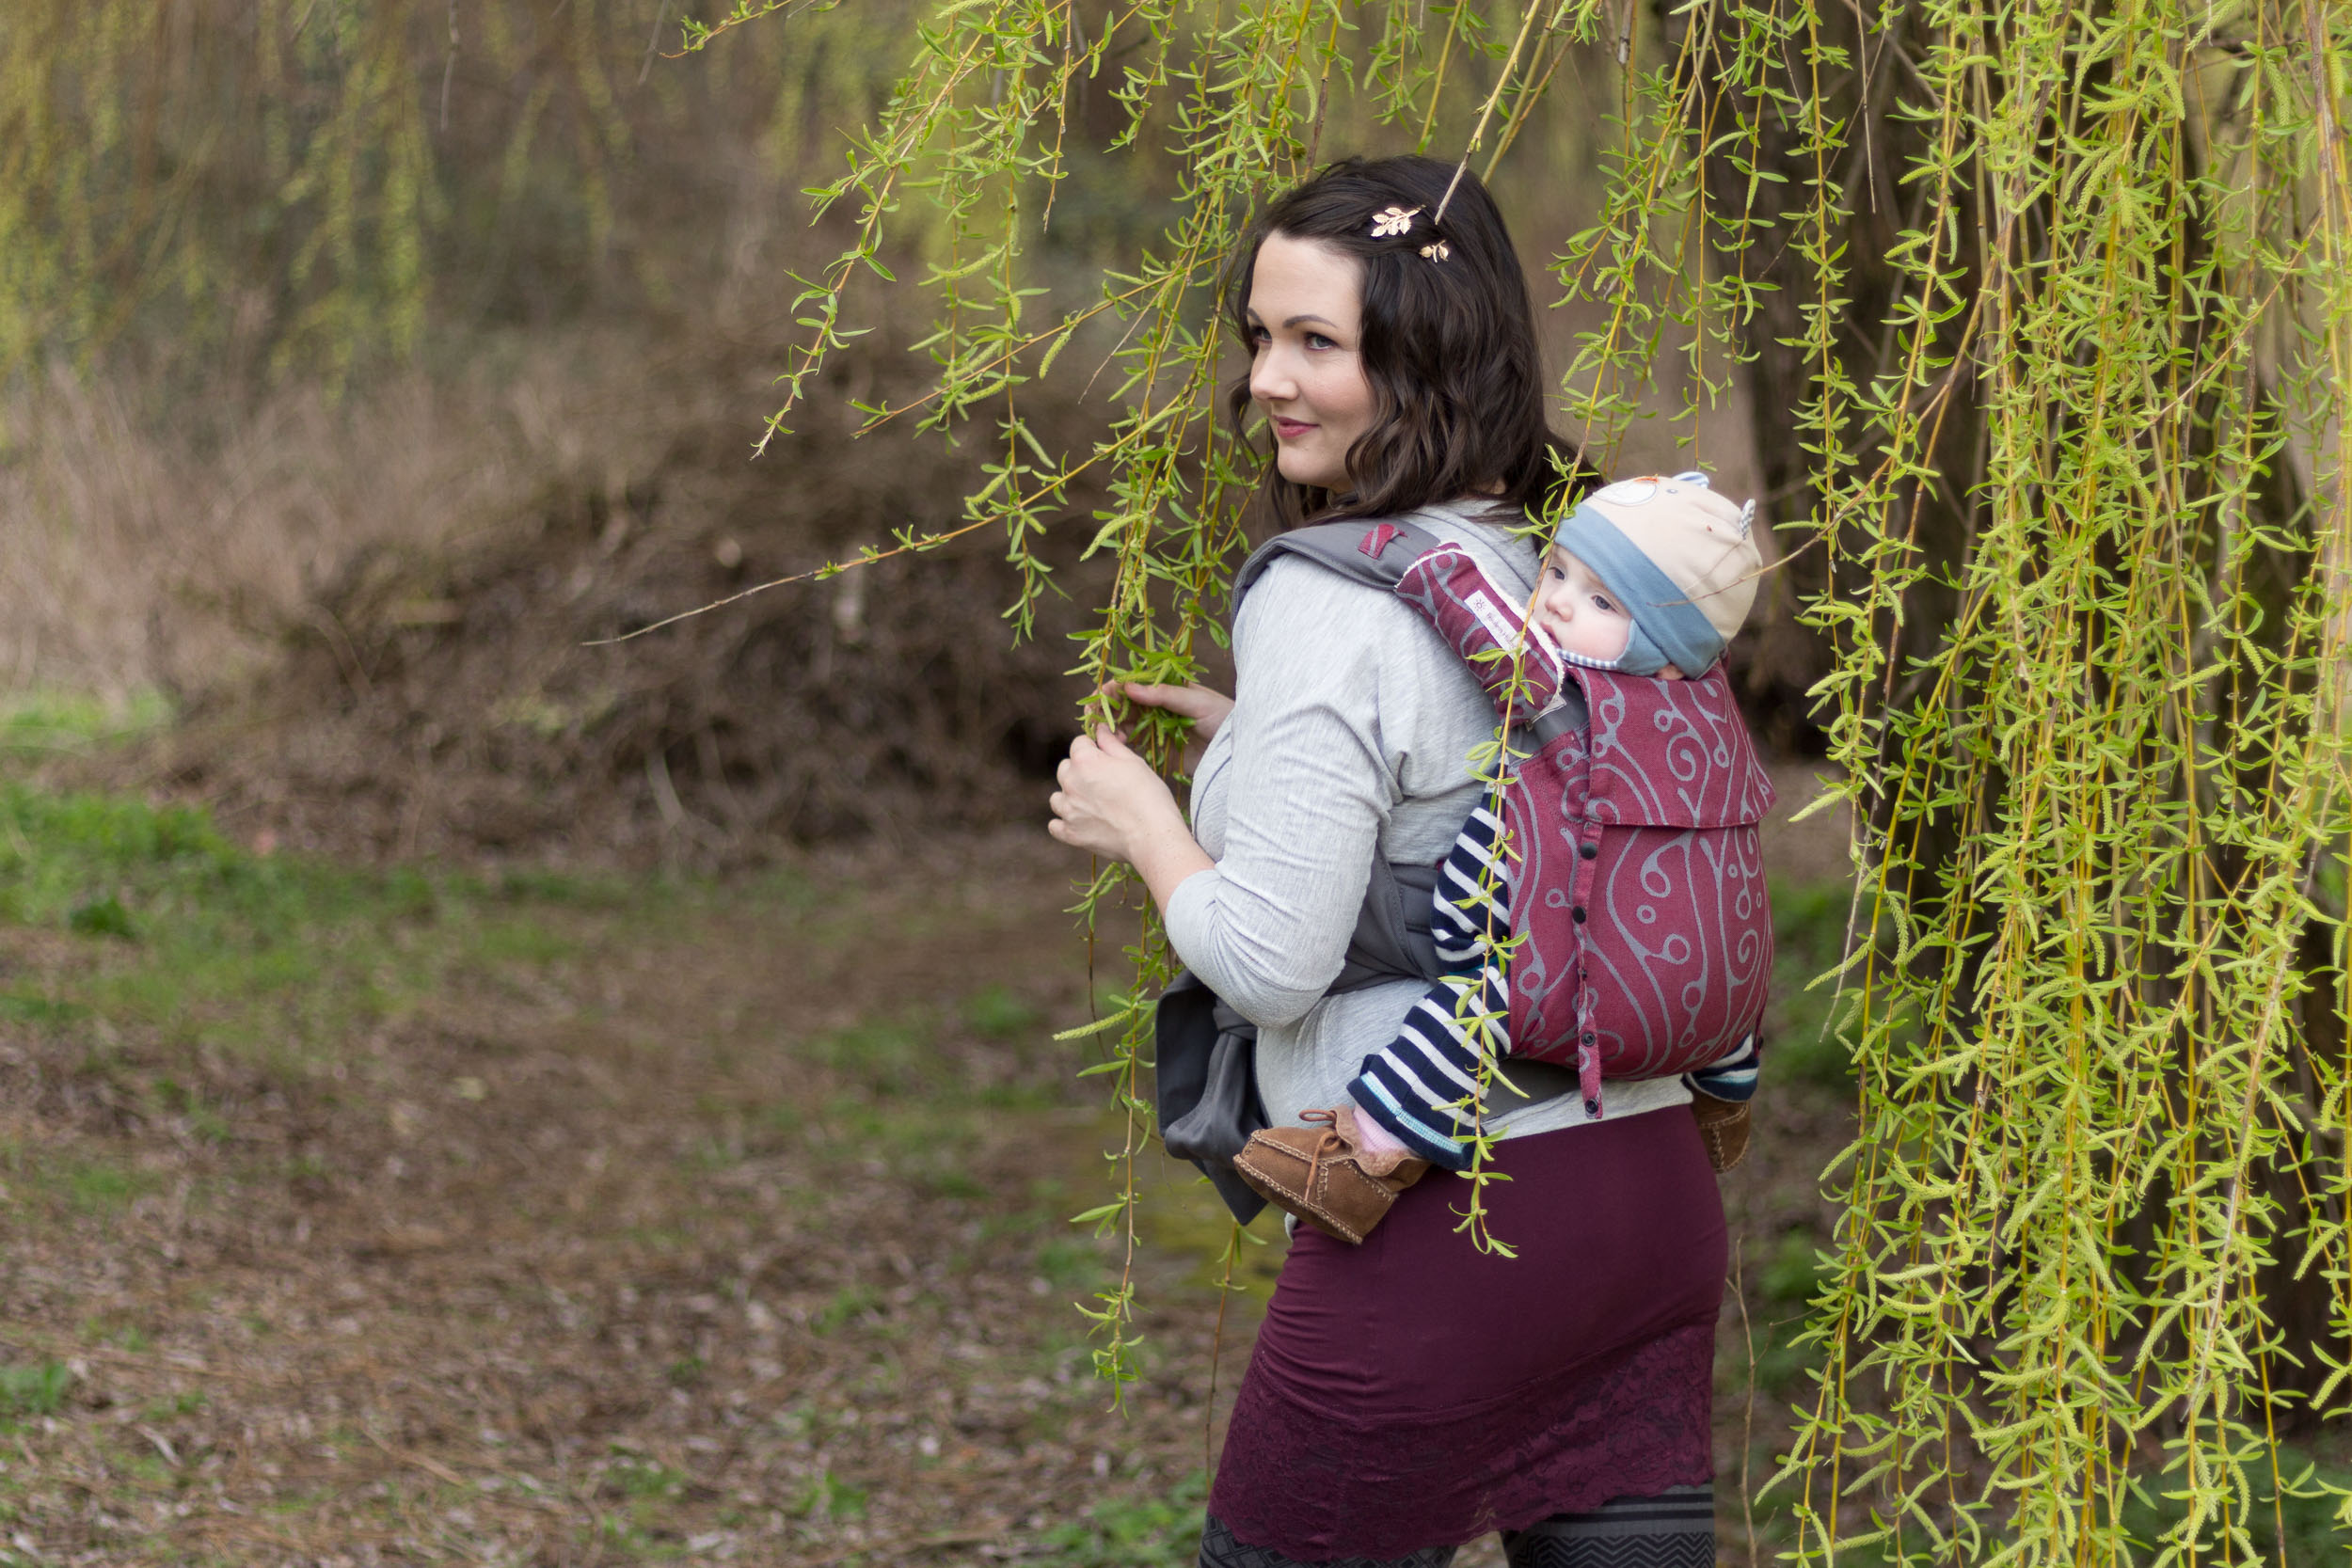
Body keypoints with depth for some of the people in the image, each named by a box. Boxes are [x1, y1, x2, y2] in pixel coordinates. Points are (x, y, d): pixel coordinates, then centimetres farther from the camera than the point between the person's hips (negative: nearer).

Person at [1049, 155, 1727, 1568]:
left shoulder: (1333, 609, -15)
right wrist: (1261, 739, 21)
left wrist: (1142, 824, 0)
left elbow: (1272, 962, -17)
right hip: (1655, 1191, 8)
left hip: (1445, 1229, -8)